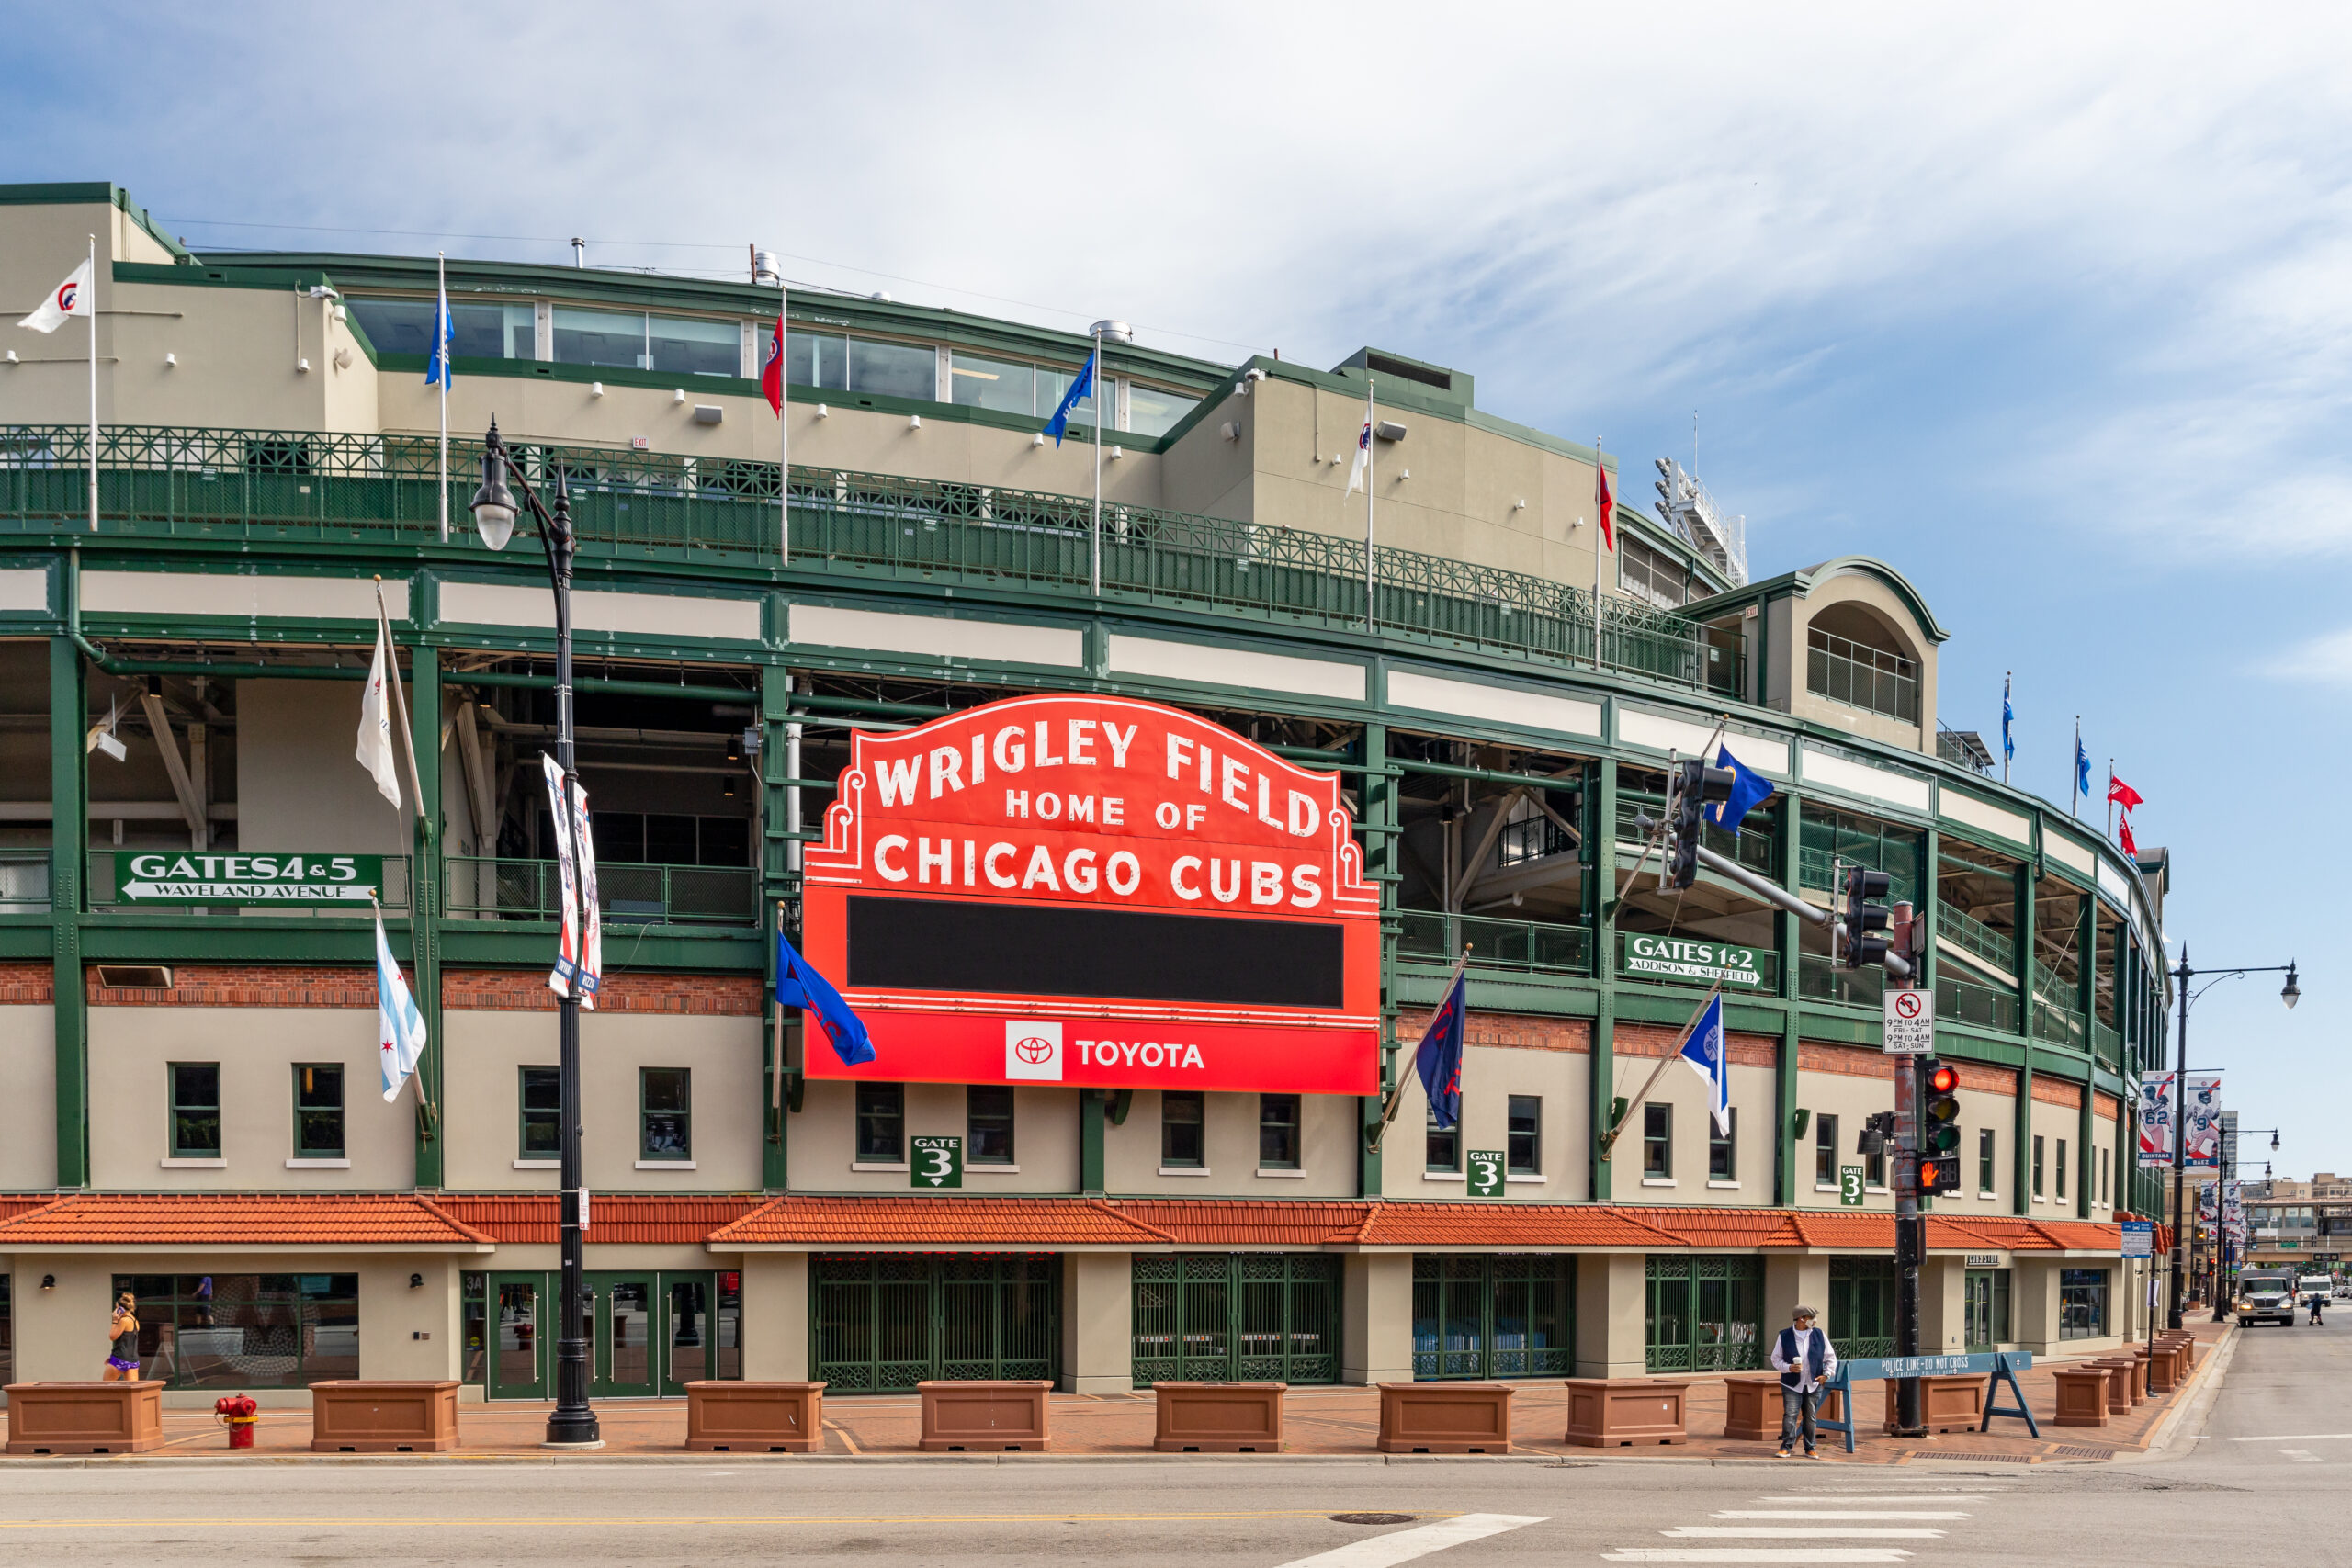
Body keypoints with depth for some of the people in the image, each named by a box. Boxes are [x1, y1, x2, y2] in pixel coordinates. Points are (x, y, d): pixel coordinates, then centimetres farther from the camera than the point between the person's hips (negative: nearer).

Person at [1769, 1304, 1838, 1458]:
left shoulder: (1819, 1335, 4)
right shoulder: (1785, 1336, -3)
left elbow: (1831, 1357, 12)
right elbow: (1776, 1359, 2)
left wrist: (1826, 1374, -1)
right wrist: (1789, 1368, -15)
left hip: (1813, 1385, 3)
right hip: (1792, 1385, -3)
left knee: (1810, 1417, 8)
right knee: (1790, 1415, -11)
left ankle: (1809, 1449, 16)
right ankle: (1785, 1447, -7)